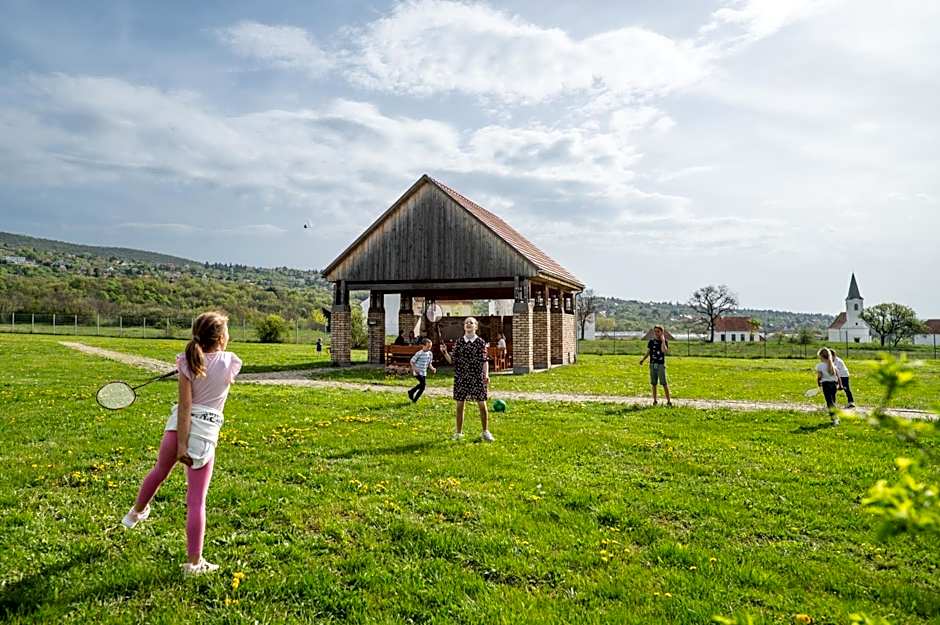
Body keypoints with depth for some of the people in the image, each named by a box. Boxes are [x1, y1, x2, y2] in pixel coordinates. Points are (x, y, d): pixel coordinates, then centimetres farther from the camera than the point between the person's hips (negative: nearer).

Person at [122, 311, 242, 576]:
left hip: (179, 426, 2)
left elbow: (185, 406, -10)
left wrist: (181, 444, -10)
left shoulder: (187, 363, -5)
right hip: (207, 432, -2)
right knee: (197, 500, 3)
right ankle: (194, 562, 11)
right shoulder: (231, 362, -6)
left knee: (159, 471, 31)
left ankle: (136, 512, 59)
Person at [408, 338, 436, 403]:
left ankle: (415, 400, 23)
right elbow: (412, 361, -9)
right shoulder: (419, 353, -15)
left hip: (424, 372, 7)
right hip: (417, 372, -7)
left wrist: (432, 368, -2)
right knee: (423, 383, -23)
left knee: (422, 387, 7)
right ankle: (411, 392, -3)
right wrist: (414, 368, -23)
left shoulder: (430, 354, 5)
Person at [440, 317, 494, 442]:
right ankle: (458, 432, 21)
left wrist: (486, 374, -12)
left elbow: (484, 361, -1)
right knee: (460, 405, 7)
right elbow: (452, 360, 6)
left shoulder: (481, 342, 1)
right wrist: (445, 352, -8)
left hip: (477, 378, -1)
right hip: (461, 378, 2)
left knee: (482, 404, 0)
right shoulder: (458, 342, 6)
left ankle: (485, 432, 15)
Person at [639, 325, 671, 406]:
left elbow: (664, 351, -19)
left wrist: (663, 340, -15)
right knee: (653, 383, 7)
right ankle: (655, 400, 16)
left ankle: (668, 400, -2)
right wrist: (643, 359, 3)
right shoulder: (651, 341, 9)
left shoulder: (665, 342, -1)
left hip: (661, 364, -4)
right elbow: (648, 352, 14)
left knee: (664, 383, -7)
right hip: (652, 364, 4)